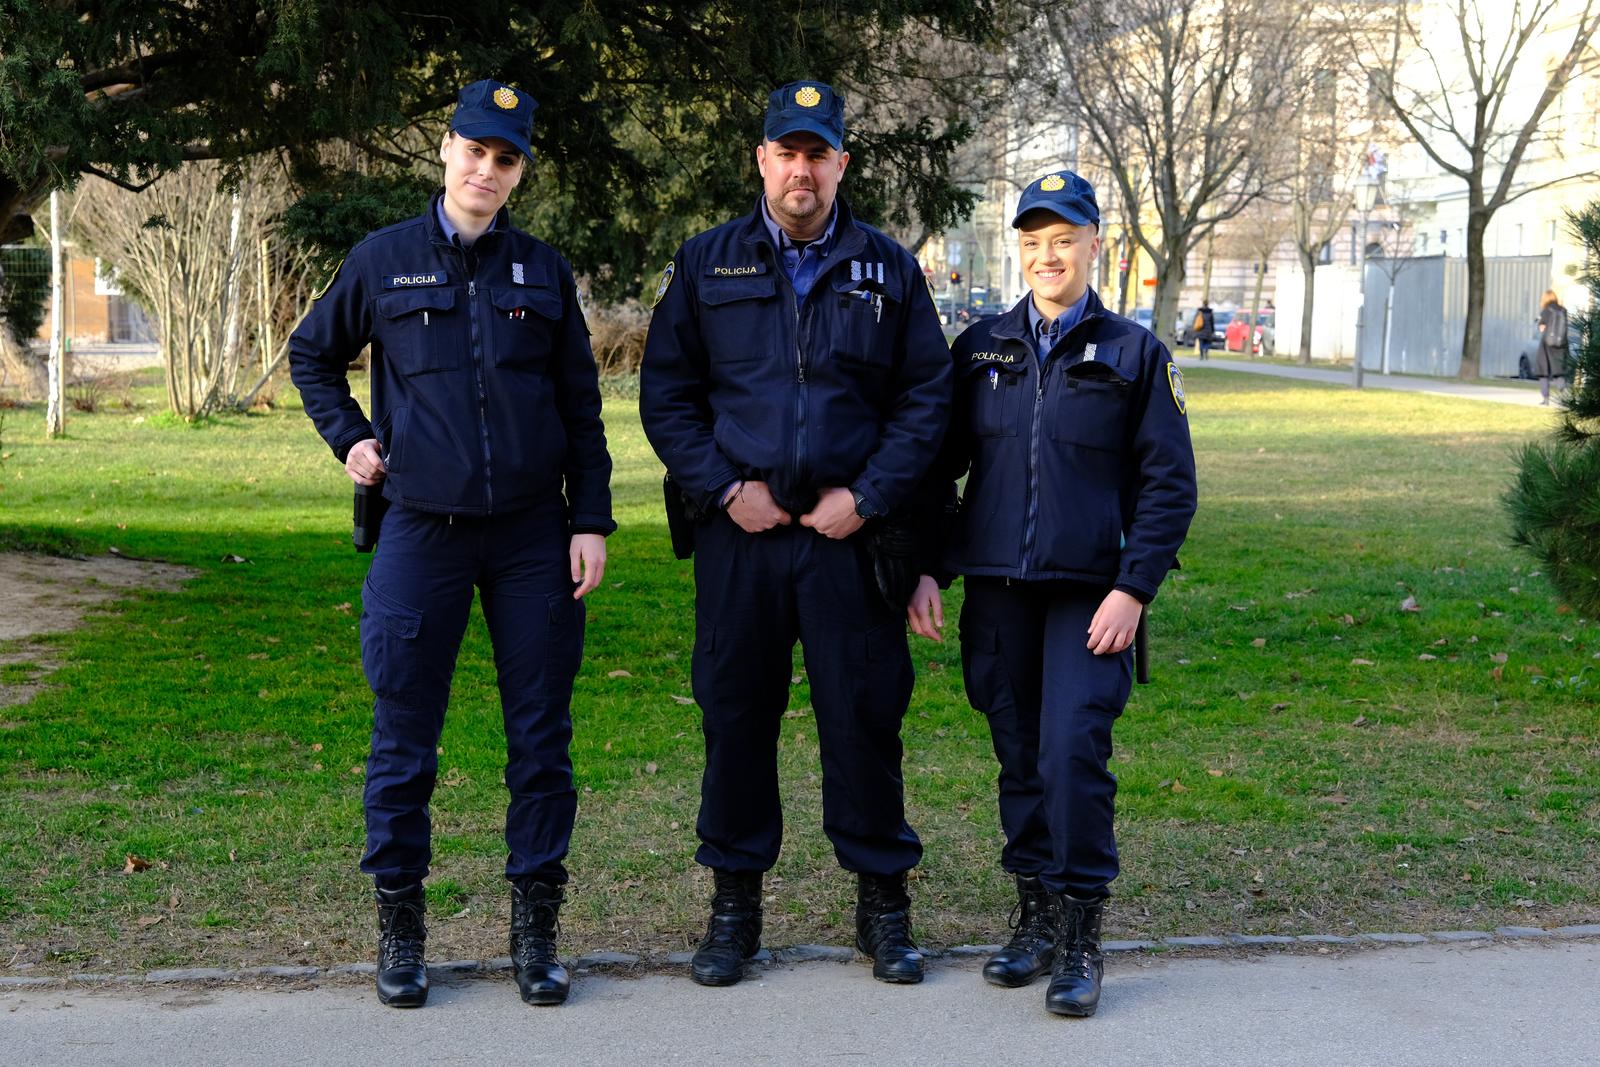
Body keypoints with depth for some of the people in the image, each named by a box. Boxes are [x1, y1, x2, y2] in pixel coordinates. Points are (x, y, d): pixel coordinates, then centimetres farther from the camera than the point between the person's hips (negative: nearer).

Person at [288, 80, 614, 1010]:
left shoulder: (543, 271, 8)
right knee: (404, 740, 3)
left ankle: (536, 928, 14)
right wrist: (350, 439, 7)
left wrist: (591, 521, 2)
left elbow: (582, 408, 9)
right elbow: (312, 356, 19)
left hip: (533, 537, 1)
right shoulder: (385, 261, 4)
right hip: (422, 531, -1)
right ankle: (400, 927, 16)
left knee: (542, 735, 4)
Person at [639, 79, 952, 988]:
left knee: (865, 715, 3)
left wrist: (868, 496, -6)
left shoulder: (890, 270, 6)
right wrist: (724, 487, -6)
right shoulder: (706, 265, 6)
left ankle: (884, 898, 18)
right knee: (736, 714, 6)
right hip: (739, 534, 1)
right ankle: (737, 900, 19)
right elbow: (666, 394, 6)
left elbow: (928, 397, 5)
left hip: (851, 533, 0)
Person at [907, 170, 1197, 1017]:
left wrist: (1133, 590, -8)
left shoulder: (1133, 354, 3)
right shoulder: (981, 349, 9)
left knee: (1073, 749, -13)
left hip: (1088, 595, -3)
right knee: (1019, 758, 8)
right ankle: (1036, 916, 21)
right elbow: (939, 465, 14)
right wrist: (926, 569, 4)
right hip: (997, 589, 3)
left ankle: (1080, 935, -3)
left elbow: (1169, 484, 1)